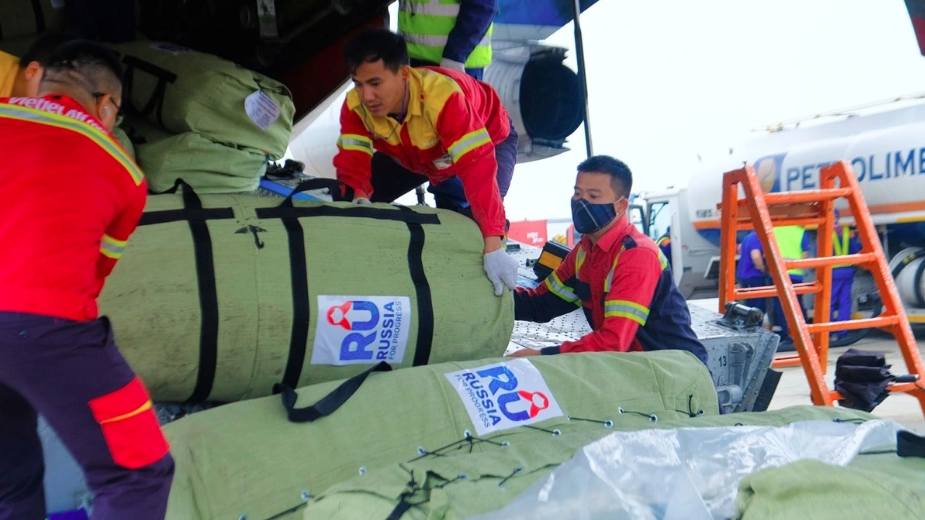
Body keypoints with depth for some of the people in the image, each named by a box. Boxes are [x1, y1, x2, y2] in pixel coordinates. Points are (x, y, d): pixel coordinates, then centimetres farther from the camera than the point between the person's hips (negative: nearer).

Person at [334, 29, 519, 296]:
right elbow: (352, 161, -28)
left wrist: (493, 248, -59)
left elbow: (477, 167, -51)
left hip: (486, 141, -4)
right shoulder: (356, 105, -27)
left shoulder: (443, 96, -45)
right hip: (411, 155, 5)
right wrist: (359, 199, -53)